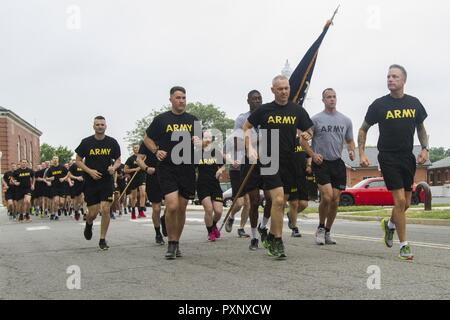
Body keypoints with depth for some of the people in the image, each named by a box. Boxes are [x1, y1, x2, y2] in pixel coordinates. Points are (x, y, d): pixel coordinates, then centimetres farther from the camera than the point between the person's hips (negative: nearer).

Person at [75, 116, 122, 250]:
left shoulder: (112, 142, 1)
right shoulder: (86, 142, -2)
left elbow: (118, 160, 11)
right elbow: (78, 161, 4)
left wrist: (114, 167, -11)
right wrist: (90, 171, -11)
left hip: (107, 181, 1)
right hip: (90, 182, -1)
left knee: (106, 210, -7)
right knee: (93, 213, 0)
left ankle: (102, 240, 7)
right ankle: (89, 224, 38)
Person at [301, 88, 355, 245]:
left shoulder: (345, 120, 12)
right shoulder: (316, 119, 0)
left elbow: (349, 140, 21)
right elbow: (303, 139, 2)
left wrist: (351, 151, 0)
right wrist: (313, 154, -11)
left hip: (338, 163, 4)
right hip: (321, 162, -4)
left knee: (335, 200, 3)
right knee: (327, 196, -17)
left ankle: (327, 232, 19)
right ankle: (321, 228, 6)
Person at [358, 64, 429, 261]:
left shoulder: (414, 103, 5)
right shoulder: (380, 104, -4)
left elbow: (421, 128, 18)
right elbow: (363, 130, 5)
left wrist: (424, 149, 2)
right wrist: (361, 153, -5)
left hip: (408, 158, 4)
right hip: (388, 158, -4)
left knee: (406, 204, 9)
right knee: (400, 200, -12)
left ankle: (389, 225, 40)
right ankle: (404, 246, -2)